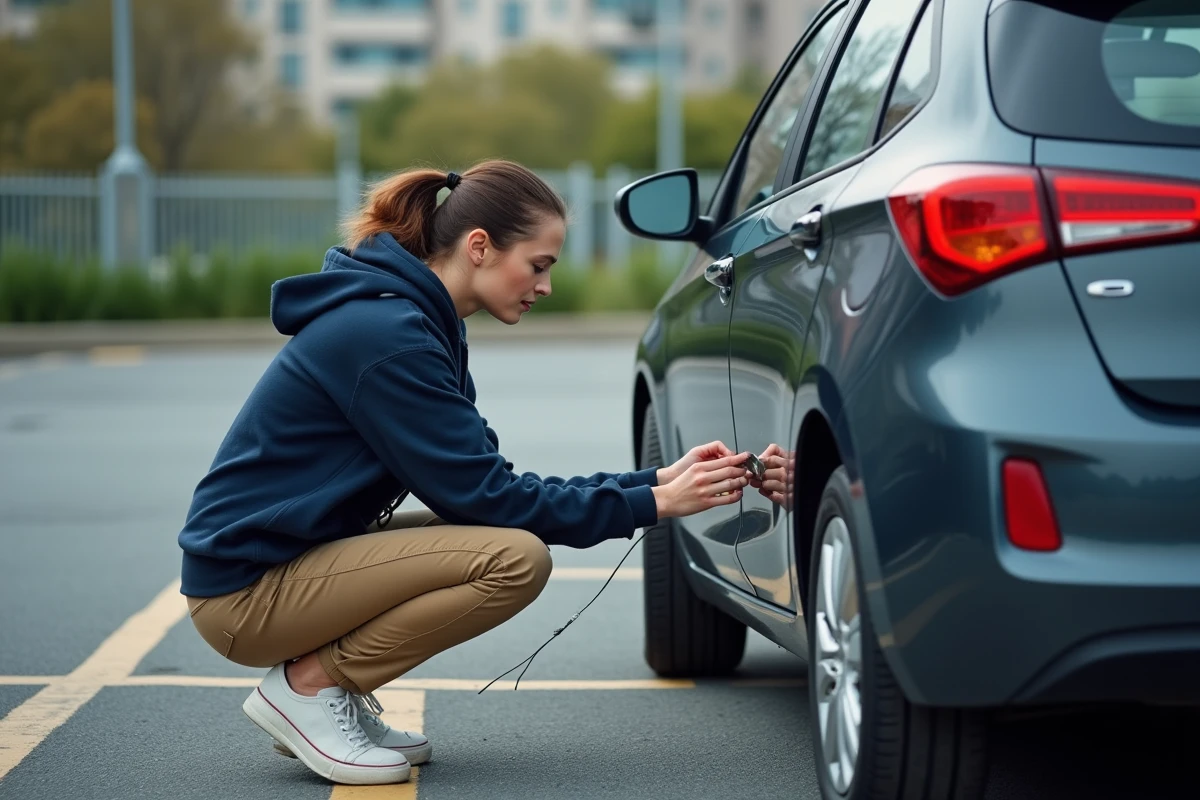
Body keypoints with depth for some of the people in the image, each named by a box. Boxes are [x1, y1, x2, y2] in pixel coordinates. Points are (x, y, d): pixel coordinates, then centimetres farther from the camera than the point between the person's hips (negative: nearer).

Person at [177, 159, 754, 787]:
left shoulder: (418, 322, 10)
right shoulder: (386, 334, -20)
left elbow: (492, 482, 10)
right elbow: (483, 495, -19)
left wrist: (656, 479, 4)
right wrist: (650, 504, -14)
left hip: (301, 558, 10)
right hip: (247, 588, -10)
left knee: (513, 532, 9)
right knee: (515, 557, -20)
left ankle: (336, 698, 9)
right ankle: (309, 685, -8)